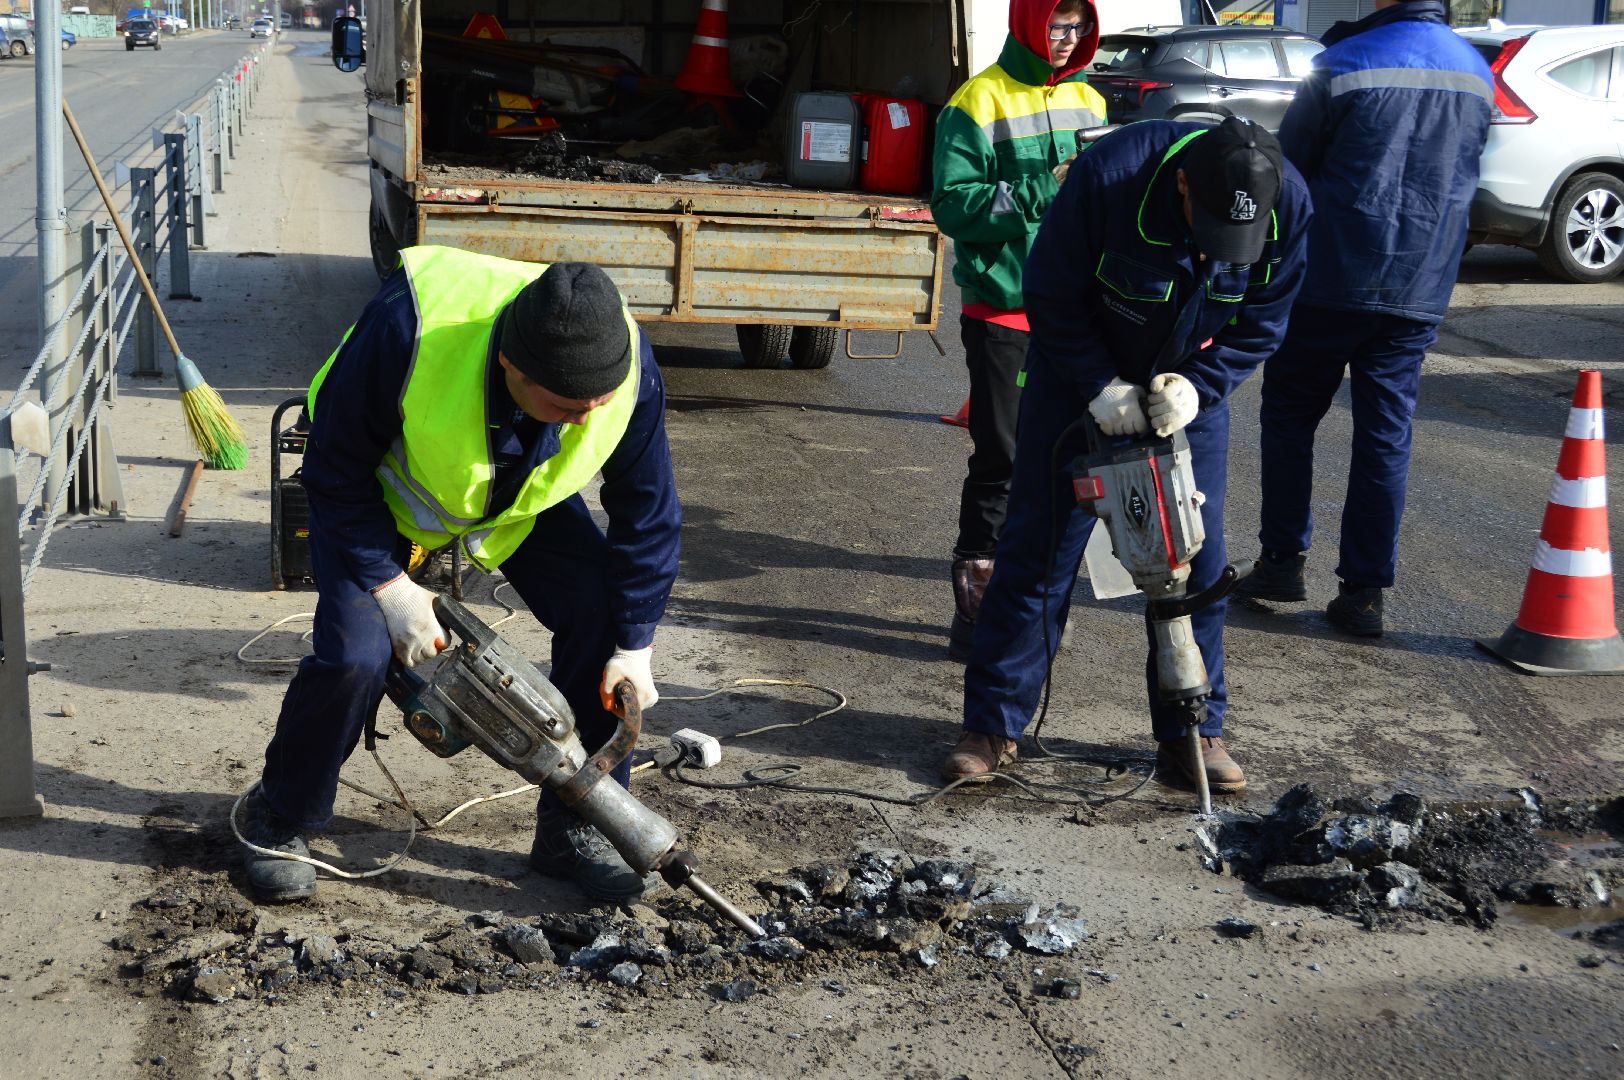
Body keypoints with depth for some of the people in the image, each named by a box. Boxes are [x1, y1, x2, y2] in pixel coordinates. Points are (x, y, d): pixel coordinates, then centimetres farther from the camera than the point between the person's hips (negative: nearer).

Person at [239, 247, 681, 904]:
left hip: (522, 493, 3)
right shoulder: (408, 329, -42)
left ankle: (574, 830, 2)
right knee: (354, 655, -20)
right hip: (387, 485, -3)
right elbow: (336, 474, -26)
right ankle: (280, 819, 9)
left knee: (600, 615, -15)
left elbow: (648, 512, -15)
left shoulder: (628, 369, -31)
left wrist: (634, 647, -14)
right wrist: (390, 587, -28)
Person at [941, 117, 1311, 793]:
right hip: (1080, 375, -2)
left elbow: (1261, 325, -9)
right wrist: (1102, 388, -25)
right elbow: (1049, 296, -20)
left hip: (1189, 388, 3)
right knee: (1040, 547, -3)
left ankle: (1191, 734, 13)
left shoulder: (1287, 203, -22)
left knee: (1196, 554, 1)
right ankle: (993, 727, 6)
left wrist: (1198, 387, -23)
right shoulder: (1110, 173, -33)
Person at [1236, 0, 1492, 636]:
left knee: (1289, 417, 12)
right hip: (1420, 294, 4)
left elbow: (1288, 172, -4)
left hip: (1332, 282, -4)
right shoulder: (1478, 75, 5)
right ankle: (1365, 590, 8)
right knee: (1386, 437, 7)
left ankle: (1284, 561, 14)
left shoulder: (1343, 65, -12)